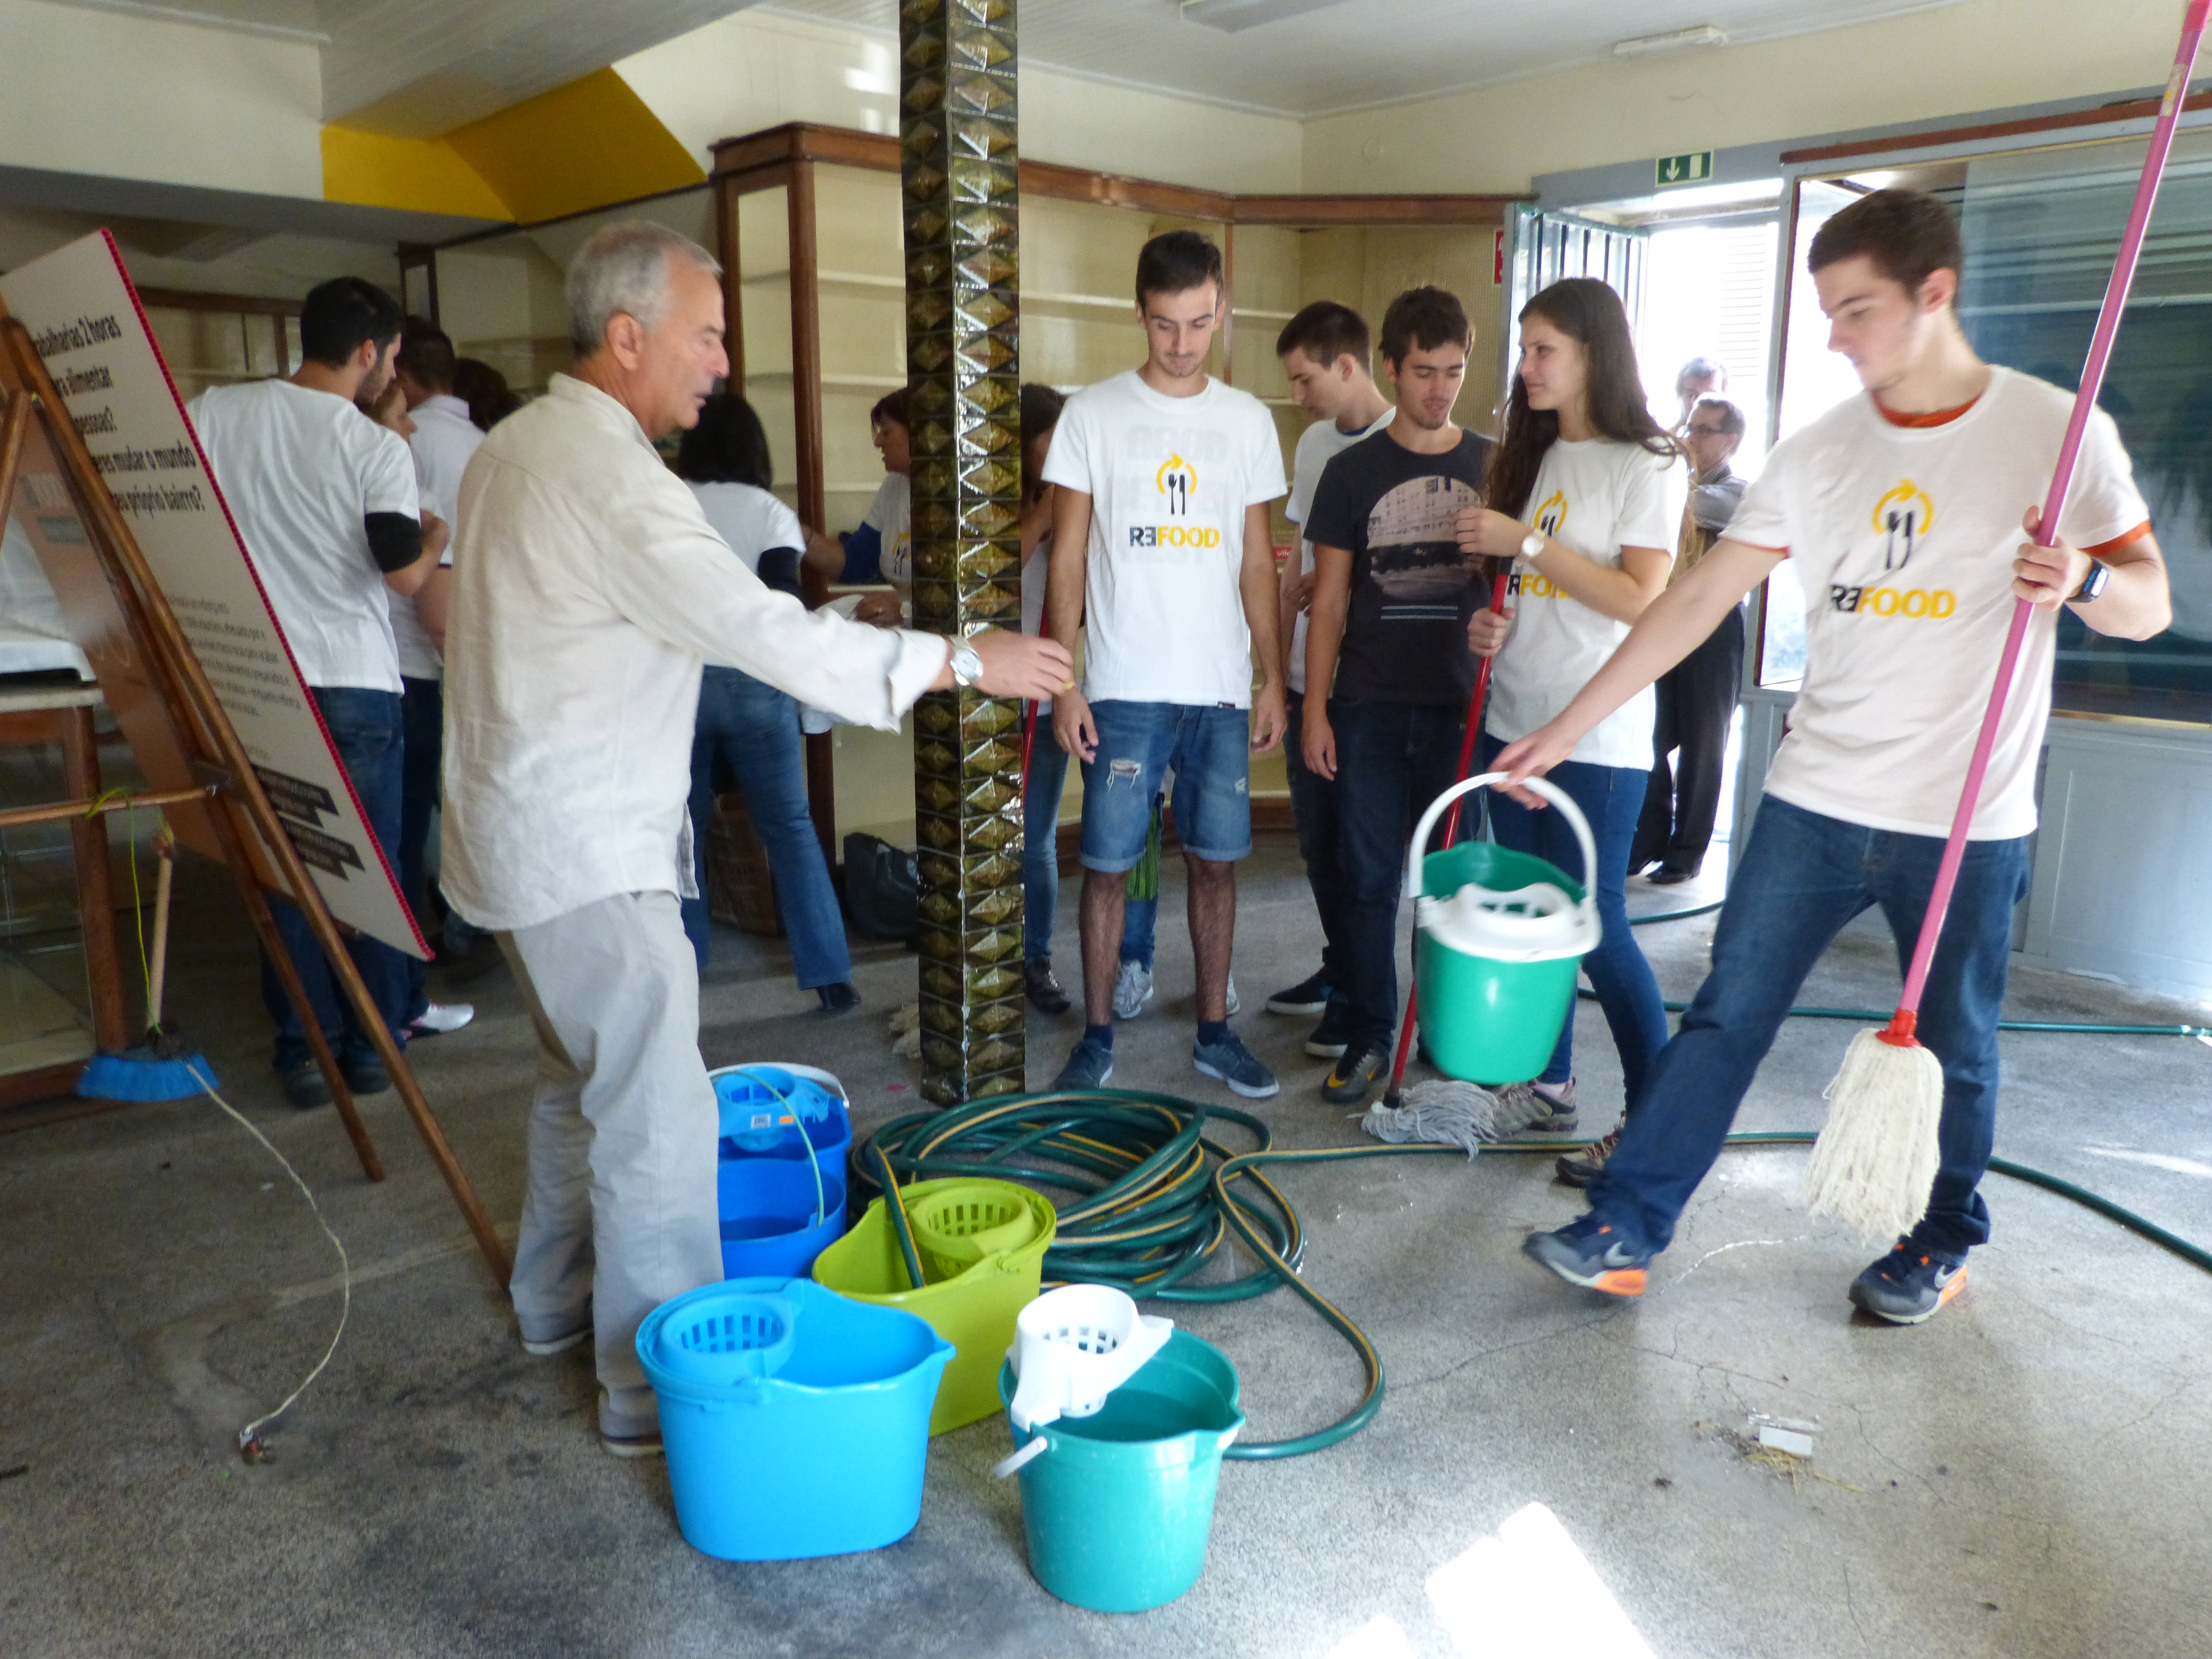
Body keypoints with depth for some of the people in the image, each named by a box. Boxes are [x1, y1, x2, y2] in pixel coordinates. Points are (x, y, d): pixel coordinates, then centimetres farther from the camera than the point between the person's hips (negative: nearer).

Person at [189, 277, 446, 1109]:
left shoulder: (213, 413, 3)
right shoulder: (378, 448, -8)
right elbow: (404, 574, -11)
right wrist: (437, 538, 10)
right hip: (356, 687, -3)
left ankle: (304, 1050, 12)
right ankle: (373, 1045, 15)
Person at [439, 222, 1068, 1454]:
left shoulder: (519, 446, 11)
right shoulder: (610, 476, -22)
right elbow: (767, 633, -28)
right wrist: (966, 659, -23)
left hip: (531, 830, 11)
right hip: (587, 854, -11)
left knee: (585, 1075, 23)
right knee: (660, 1121, -4)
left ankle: (560, 1299, 39)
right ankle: (661, 1390, 6)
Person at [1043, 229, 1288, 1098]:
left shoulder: (1249, 421, 9)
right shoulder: (1094, 414, 0)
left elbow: (1256, 560, 12)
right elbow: (1068, 559, 0)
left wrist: (1272, 678, 7)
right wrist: (1064, 683, -7)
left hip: (1222, 688, 3)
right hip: (1124, 687, -2)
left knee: (1215, 860, 9)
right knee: (1108, 863, 3)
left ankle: (1214, 1032, 23)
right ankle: (1097, 1037, 17)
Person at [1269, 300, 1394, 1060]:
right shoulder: (1313, 442, 11)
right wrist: (1280, 651, 13)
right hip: (1309, 675, 7)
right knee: (1318, 837, 16)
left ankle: (1360, 996, 16)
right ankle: (1339, 970, 32)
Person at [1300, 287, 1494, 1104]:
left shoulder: (1492, 467, 7)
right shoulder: (1354, 471, 4)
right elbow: (1330, 600, 4)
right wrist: (1315, 710, -1)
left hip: (1462, 705, 1)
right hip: (1370, 706, 0)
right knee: (1369, 878, 4)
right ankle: (1368, 1037, 16)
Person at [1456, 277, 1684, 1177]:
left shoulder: (1646, 465, -8)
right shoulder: (1532, 456, 13)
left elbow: (1641, 601, -17)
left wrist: (1527, 544, -17)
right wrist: (1489, 621, -1)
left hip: (1598, 735, -7)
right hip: (1515, 719, 7)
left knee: (1595, 925, -5)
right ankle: (1548, 1084, 28)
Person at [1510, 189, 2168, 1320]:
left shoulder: (2055, 430, -4)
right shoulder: (1818, 453, 3)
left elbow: (2150, 604, 0)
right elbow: (1697, 600, 1)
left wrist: (2085, 580, -25)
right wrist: (1565, 728, -3)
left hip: (1967, 820, -2)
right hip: (1815, 801, 2)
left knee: (1952, 1049, 12)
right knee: (1725, 1018, 2)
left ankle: (1942, 1247, 35)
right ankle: (1624, 1233, 9)